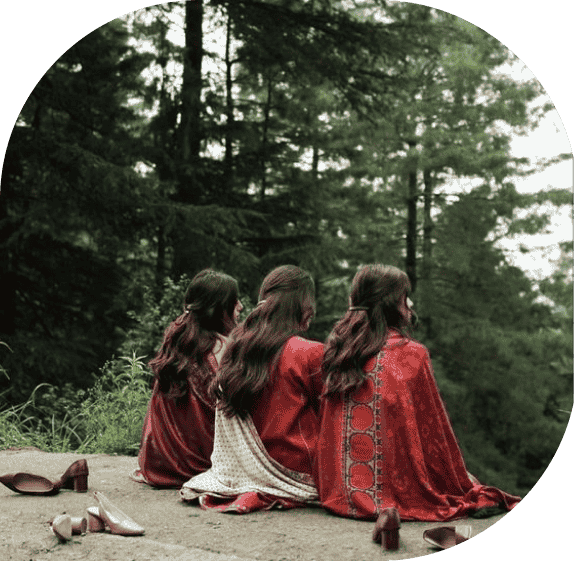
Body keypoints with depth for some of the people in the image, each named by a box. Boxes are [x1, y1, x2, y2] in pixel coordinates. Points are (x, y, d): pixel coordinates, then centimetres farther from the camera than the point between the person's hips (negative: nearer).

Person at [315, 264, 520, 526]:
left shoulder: (338, 352, 5)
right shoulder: (411, 353, -8)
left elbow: (327, 431, 10)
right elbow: (435, 432, -3)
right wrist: (464, 487, 9)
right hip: (399, 489, -5)